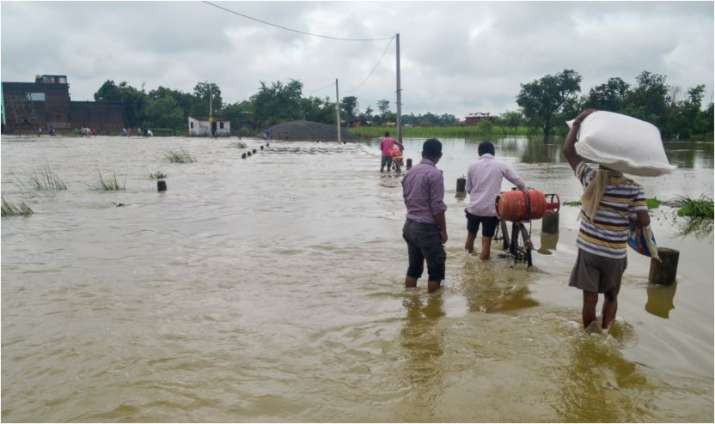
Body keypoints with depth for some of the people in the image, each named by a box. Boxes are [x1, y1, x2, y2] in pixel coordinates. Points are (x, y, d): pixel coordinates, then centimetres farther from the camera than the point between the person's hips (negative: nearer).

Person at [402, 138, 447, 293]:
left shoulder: (410, 172, 8)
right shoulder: (435, 174, -14)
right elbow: (437, 206, -16)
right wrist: (443, 230, -8)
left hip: (409, 225, 8)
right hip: (427, 228, -8)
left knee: (414, 266, 15)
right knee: (436, 268, 6)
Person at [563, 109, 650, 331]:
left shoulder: (591, 177, -10)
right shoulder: (633, 188, -11)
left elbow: (568, 150, -4)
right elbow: (644, 221, -14)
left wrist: (579, 120, 0)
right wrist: (628, 218, 7)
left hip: (588, 249, 0)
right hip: (614, 254, 0)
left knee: (590, 298, 7)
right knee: (611, 297, 20)